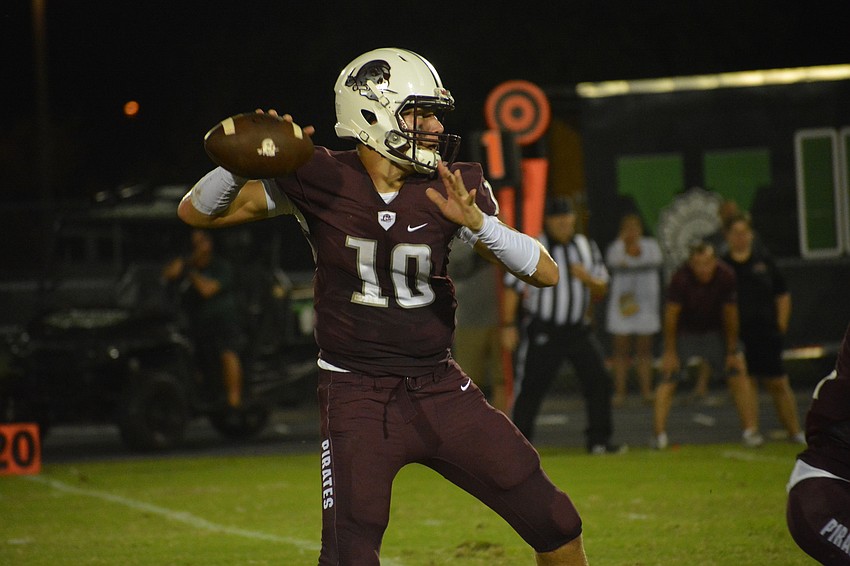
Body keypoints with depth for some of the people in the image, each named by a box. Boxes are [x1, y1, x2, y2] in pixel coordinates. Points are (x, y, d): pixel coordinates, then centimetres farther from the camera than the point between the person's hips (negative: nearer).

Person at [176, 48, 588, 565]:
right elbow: (196, 212, -3)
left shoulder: (453, 188, -4)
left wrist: (476, 221, -25)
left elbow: (546, 273, -8)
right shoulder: (320, 180, -8)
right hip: (356, 396, -3)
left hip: (439, 386, 3)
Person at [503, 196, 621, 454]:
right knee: (531, 385, -3)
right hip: (542, 332, -4)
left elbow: (601, 291, 13)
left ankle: (599, 440, 6)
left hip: (578, 329, 4)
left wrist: (588, 278, -10)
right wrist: (509, 325, -12)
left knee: (599, 381, -2)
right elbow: (512, 287, -6)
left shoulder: (587, 247, 9)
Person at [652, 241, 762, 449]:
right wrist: (670, 352, -14)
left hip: (715, 331, 2)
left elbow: (730, 315, -9)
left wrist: (733, 351, -3)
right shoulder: (681, 279, -28)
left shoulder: (726, 277, -21)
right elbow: (671, 315, -18)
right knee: (668, 380, -11)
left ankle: (750, 430, 3)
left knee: (738, 375, -3)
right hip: (684, 332, -2)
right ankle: (659, 434, -9)